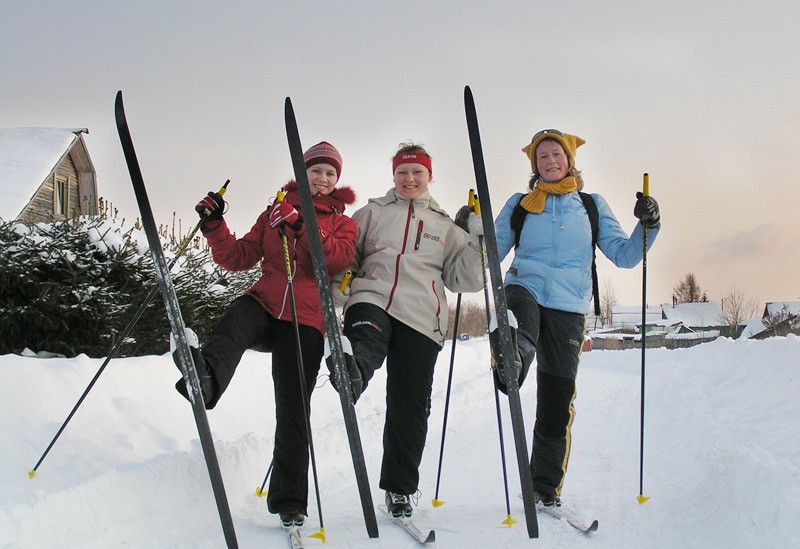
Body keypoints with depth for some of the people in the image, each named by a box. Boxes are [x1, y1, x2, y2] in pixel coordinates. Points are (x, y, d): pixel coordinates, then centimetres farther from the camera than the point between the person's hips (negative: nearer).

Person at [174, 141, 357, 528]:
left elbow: (340, 258, -6)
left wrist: (300, 226, -19)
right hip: (265, 304, 1)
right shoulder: (276, 211, 21)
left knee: (293, 412, -6)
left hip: (305, 320, -1)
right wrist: (214, 225, -2)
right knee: (235, 320, -36)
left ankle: (289, 502, 4)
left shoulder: (342, 223, 17)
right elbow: (239, 257, 14)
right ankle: (205, 377, -66)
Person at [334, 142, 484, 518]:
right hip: (372, 298, -1)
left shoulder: (445, 225, 22)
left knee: (409, 406, 0)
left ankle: (400, 487, 11)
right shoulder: (373, 212, 19)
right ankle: (351, 371, -69)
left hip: (421, 317, 1)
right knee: (366, 339, -37)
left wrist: (474, 241, 2)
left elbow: (461, 278, 16)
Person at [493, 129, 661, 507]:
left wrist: (648, 226, -7)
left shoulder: (593, 205, 15)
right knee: (517, 313, -41)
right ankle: (511, 359, -71)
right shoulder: (519, 205, 14)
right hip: (525, 289, 0)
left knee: (557, 403, 1)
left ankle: (546, 488, 13)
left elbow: (624, 256, 8)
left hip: (568, 308, 0)